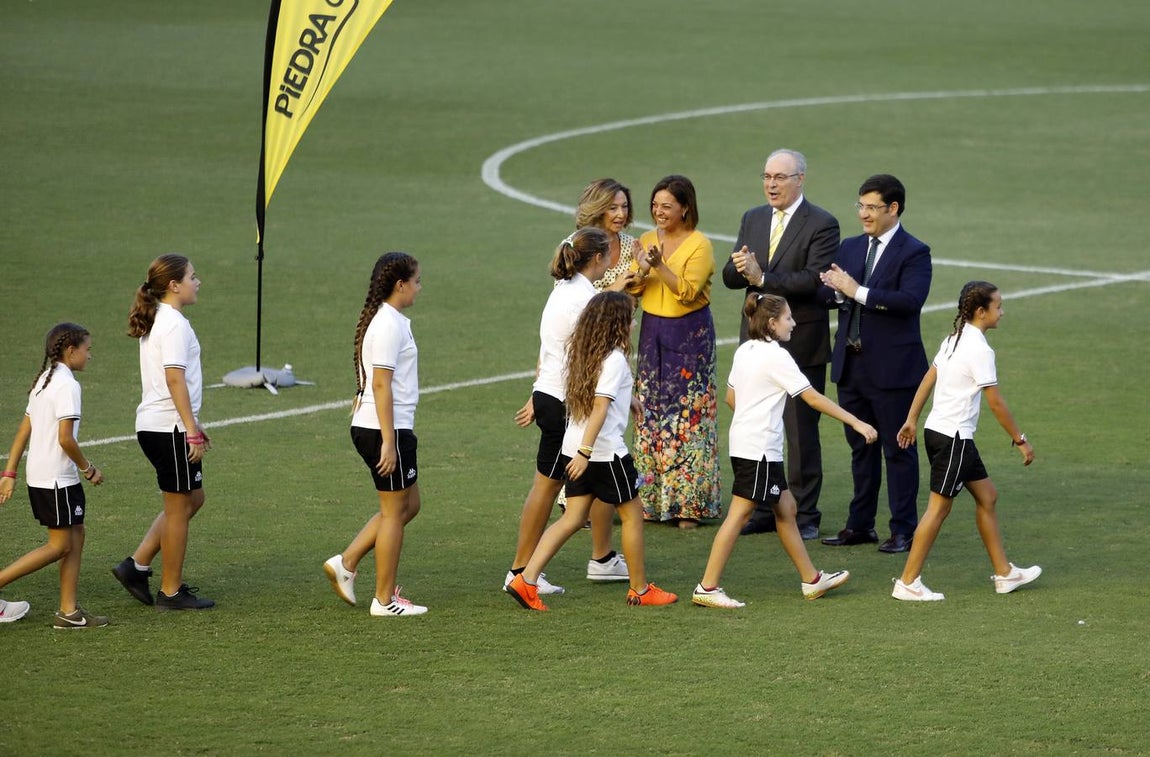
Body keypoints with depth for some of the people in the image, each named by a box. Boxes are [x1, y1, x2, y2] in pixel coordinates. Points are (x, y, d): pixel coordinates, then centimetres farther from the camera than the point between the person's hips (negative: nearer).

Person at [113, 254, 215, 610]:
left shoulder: (155, 322, 15)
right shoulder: (174, 324, -16)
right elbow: (175, 379, -22)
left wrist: (192, 425, 25)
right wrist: (192, 431, -21)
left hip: (153, 424, 10)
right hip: (169, 428, -10)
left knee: (192, 499, 18)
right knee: (179, 508, 1)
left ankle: (137, 566, 15)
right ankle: (171, 591, 9)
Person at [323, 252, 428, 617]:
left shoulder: (381, 320, 14)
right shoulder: (390, 325, -17)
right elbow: (381, 385, -21)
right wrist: (389, 442, -22)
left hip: (369, 427, 10)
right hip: (386, 429, -10)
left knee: (408, 505, 17)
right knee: (395, 511, 0)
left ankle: (346, 562, 14)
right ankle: (385, 599, 8)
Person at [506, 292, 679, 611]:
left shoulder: (582, 353, 9)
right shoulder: (615, 359, -15)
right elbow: (599, 407, -22)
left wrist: (629, 399, 40)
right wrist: (585, 452, -26)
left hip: (575, 449, 8)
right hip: (605, 451, -8)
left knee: (573, 518, 9)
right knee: (632, 515, 9)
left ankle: (526, 580, -3)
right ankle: (640, 589, 18)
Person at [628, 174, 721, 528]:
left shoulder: (699, 245, -9)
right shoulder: (647, 241, 8)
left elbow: (687, 292, -18)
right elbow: (632, 291, 3)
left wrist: (659, 264, -27)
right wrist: (640, 271, -17)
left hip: (690, 335, -5)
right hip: (653, 333, 5)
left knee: (688, 415, -4)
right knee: (651, 414, 5)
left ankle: (688, 503, 0)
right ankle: (653, 498, 12)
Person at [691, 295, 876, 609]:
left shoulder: (744, 351, 11)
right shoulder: (776, 356, -14)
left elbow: (730, 398, 17)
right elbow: (813, 398, -16)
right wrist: (856, 423, -14)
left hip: (742, 442, 9)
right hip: (759, 450, -9)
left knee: (785, 509, 14)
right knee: (739, 515, -7)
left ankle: (811, 580, 21)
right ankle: (707, 588, -7)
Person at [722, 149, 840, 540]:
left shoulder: (822, 224, -9)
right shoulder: (753, 219, 11)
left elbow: (815, 279, -20)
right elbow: (730, 278, 8)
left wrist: (763, 278, -23)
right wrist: (739, 268, -16)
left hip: (801, 344, -6)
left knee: (801, 431, 0)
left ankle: (804, 515, 6)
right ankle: (763, 510, 17)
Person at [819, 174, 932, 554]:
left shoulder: (914, 253, -9)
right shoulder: (851, 247, 12)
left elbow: (910, 300, -23)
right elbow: (828, 295, 8)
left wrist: (858, 291, -25)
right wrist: (834, 290, -15)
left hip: (892, 368, -7)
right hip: (851, 366, 7)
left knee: (898, 449, 0)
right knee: (860, 447, 14)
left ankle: (904, 531, 5)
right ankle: (860, 525, 22)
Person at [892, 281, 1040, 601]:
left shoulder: (954, 340, 9)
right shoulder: (979, 350, -18)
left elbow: (928, 379, 13)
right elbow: (996, 403, -16)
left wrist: (911, 420, 18)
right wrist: (1020, 440, -9)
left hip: (937, 431, 10)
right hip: (953, 438, -10)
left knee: (987, 496, 15)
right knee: (939, 508, -5)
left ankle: (1004, 573, 20)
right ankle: (908, 582, -2)